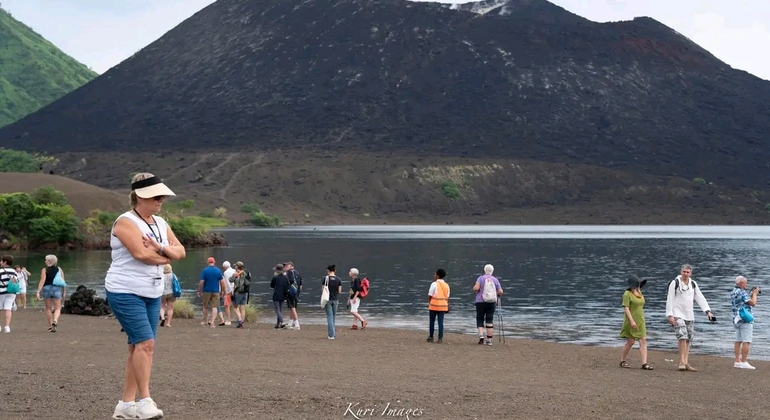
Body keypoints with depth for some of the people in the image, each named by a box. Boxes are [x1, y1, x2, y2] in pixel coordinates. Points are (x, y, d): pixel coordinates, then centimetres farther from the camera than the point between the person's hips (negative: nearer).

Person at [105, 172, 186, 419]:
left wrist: (159, 247, -13)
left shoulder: (160, 223, 14)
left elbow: (180, 252, 7)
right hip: (126, 293, -8)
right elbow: (141, 253, -23)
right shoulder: (126, 222, -11)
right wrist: (165, 258, -5)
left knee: (139, 347, 5)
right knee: (145, 343, -17)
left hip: (152, 295, 8)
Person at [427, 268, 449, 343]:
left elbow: (430, 296, -8)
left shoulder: (434, 284, -7)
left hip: (434, 306, -4)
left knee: (432, 321, 9)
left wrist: (429, 303, 5)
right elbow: (447, 297, 9)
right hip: (443, 306, 4)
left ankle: (431, 337, 15)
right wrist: (447, 306, 13)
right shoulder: (446, 285, 9)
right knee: (441, 322, 3)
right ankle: (440, 338, -1)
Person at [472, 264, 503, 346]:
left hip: (480, 302, -2)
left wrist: (475, 291, 7)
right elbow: (500, 292, 2)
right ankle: (489, 340, 2)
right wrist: (497, 294, 23)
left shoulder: (481, 278, -3)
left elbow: (476, 288, -15)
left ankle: (481, 335, -13)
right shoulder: (495, 280, 4)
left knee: (480, 320, 8)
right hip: (491, 302, 2)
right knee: (489, 320, 5)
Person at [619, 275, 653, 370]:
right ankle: (622, 361, 16)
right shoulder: (627, 294, -11)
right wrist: (632, 321, -25)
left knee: (643, 341, -4)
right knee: (630, 342, -2)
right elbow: (626, 308, -17)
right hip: (631, 322, -7)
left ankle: (644, 364, -9)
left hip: (640, 321, 7)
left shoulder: (639, 293, 12)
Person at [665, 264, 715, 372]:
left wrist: (708, 311, -3)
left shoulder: (693, 284, 11)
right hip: (678, 314, -6)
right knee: (682, 336, -19)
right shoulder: (675, 283, -4)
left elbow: (700, 298, 9)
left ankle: (686, 363, 10)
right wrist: (670, 315, -12)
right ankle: (682, 362, -16)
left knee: (688, 339, 5)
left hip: (689, 315, 6)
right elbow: (670, 299, -5)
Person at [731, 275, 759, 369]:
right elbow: (753, 303, -17)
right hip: (745, 319, -9)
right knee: (746, 342, -8)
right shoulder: (742, 292, -15)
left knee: (738, 341, 8)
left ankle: (737, 362, 8)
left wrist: (752, 294, 16)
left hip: (737, 320, 10)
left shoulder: (733, 293, 14)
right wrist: (755, 294, -2)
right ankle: (744, 362, -11)